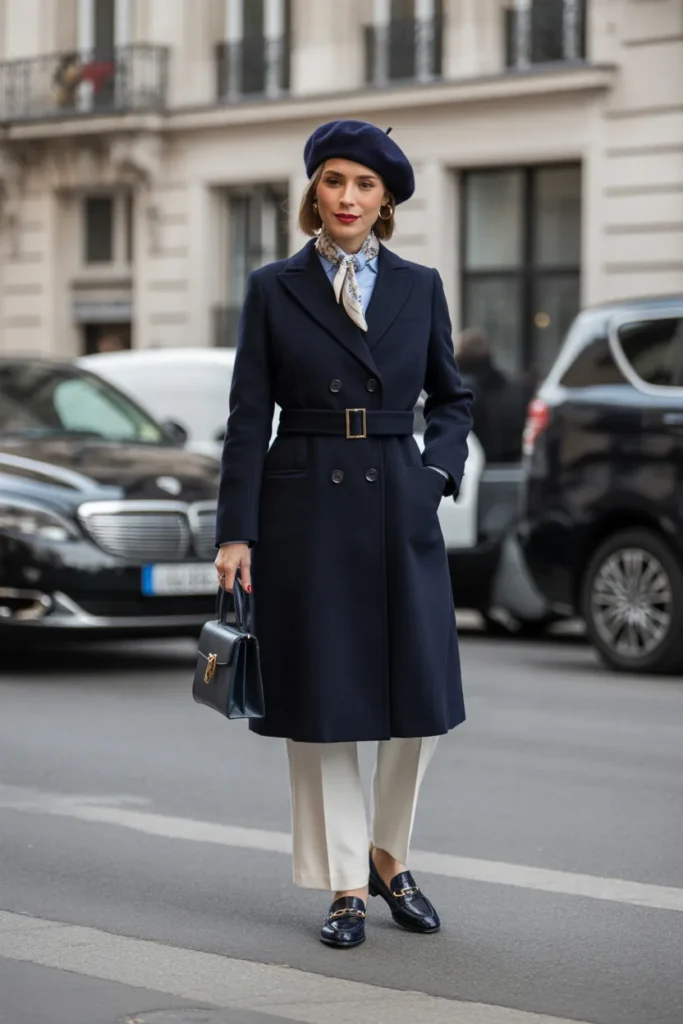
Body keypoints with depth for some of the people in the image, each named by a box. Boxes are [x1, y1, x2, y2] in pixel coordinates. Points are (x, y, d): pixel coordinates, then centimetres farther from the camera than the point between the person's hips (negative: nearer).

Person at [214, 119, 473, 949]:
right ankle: (345, 887, 12)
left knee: (420, 698, 1)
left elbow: (451, 398, 17)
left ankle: (389, 856, 24)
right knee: (319, 702, 1)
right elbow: (248, 418, 0)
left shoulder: (419, 287, 8)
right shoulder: (273, 290, 2)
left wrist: (437, 473, -1)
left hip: (399, 511, 2)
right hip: (305, 512, -2)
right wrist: (235, 532, -5)